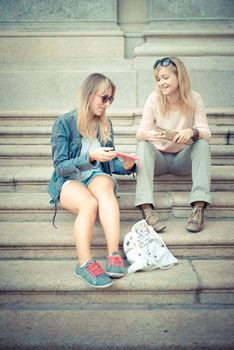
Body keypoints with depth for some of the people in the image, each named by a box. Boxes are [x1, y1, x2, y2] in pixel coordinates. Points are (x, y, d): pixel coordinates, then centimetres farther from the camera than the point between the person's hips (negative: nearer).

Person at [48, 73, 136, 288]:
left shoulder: (106, 125, 10)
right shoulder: (64, 123, -7)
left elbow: (110, 164, 14)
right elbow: (60, 166, -11)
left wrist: (125, 166, -10)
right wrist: (90, 157, -27)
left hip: (96, 176, 3)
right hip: (67, 181, -3)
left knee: (105, 186, -35)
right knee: (89, 204, -36)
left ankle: (114, 254, -44)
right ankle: (84, 263, -38)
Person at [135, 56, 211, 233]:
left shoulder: (194, 99, -9)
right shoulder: (154, 98, -9)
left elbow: (206, 134, -15)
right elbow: (140, 134, -11)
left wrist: (192, 132, -38)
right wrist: (147, 134, -37)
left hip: (183, 158, 0)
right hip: (158, 157, 0)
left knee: (203, 144, -27)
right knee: (143, 145, -29)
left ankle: (199, 207, -34)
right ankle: (147, 207, -42)